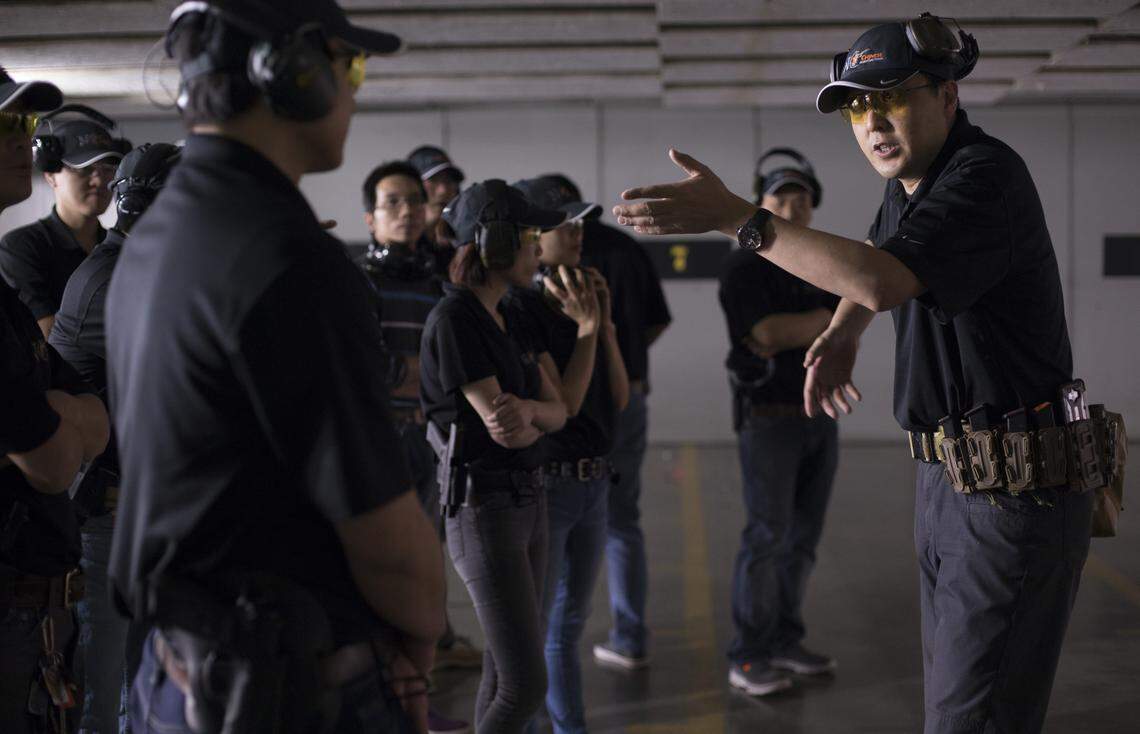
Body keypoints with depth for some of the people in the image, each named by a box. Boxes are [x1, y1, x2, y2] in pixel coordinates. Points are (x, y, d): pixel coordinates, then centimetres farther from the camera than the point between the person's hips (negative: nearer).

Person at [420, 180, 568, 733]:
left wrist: (525, 409, -18)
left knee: (504, 670, 13)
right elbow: (501, 429, -23)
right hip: (482, 510, -9)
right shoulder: (453, 319, -17)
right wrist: (535, 421, -5)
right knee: (527, 685, -8)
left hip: (526, 501, 9)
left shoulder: (507, 319, 12)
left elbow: (557, 411, 2)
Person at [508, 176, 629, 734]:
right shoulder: (519, 308, -14)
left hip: (592, 480, 8)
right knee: (531, 629, 1)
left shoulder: (579, 299, 9)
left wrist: (605, 323, -1)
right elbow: (564, 403, -18)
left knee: (570, 624, 18)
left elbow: (618, 398, 7)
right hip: (544, 482, -8)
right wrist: (586, 328, -14)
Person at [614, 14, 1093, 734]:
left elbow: (879, 279, -33)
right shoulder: (908, 185, 10)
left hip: (1018, 486, -9)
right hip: (948, 478, 9)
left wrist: (734, 216, -30)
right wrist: (843, 333, 16)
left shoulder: (987, 174, -18)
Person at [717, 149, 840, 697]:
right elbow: (768, 333, -20)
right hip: (768, 419, -7)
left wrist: (792, 334, -13)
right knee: (768, 535, -9)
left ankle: (784, 642, 17)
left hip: (820, 418, 7)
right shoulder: (744, 268, -8)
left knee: (803, 534, 8)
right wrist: (823, 321, -7)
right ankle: (747, 659, -5)